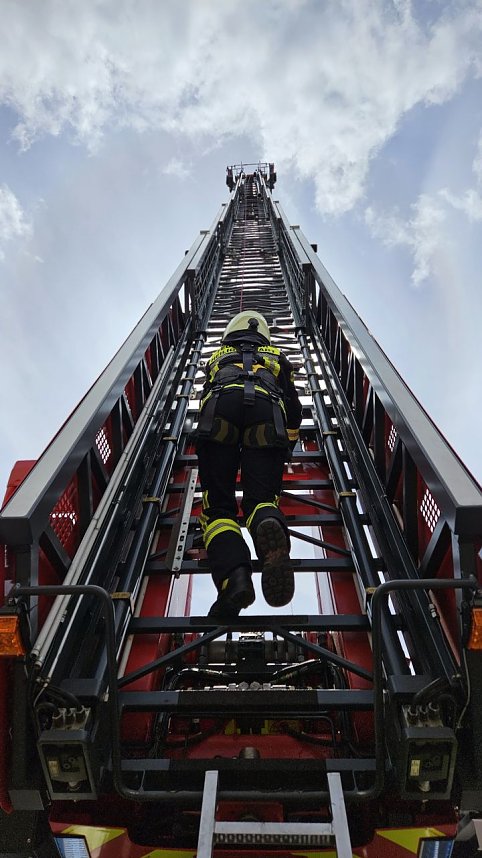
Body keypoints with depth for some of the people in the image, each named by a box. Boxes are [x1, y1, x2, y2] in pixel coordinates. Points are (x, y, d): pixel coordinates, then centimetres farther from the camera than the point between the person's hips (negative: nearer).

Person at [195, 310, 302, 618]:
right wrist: (285, 450, 56)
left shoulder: (217, 357, 41)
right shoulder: (277, 358, 40)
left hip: (220, 409, 0)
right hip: (266, 411, 0)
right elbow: (294, 410, 39)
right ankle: (271, 526, -39)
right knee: (261, 499, 1)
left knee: (218, 506, -1)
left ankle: (234, 577, -29)